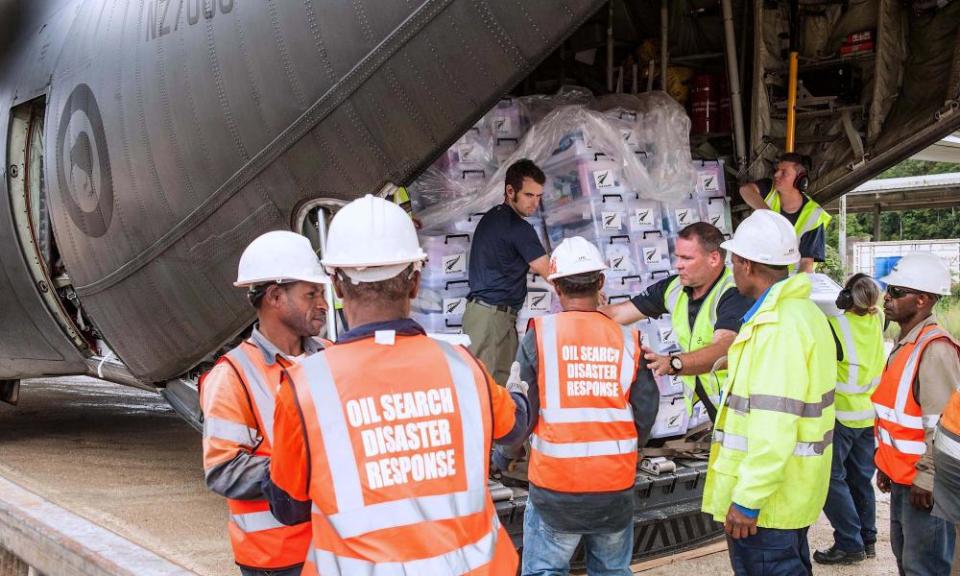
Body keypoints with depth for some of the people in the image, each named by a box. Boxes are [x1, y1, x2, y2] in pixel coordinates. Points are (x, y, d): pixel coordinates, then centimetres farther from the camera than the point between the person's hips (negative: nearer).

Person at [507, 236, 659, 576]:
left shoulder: (539, 335, -10)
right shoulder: (626, 340, -3)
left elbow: (522, 411, -8)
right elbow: (646, 412, 0)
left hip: (556, 487, -3)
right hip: (616, 487, 3)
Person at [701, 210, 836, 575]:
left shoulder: (778, 326, -23)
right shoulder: (804, 312, 11)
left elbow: (774, 427, -27)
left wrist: (748, 499, -24)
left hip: (767, 492, -10)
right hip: (792, 487, 10)